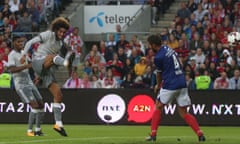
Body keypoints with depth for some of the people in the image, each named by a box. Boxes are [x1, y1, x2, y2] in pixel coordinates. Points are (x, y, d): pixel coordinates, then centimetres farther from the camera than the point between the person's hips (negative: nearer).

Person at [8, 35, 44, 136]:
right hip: (21, 85, -9)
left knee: (41, 104, 5)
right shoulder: (12, 55, -12)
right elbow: (12, 70, -27)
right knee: (35, 105, -19)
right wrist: (27, 66, -34)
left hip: (29, 83, 9)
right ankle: (29, 131, -14)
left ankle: (38, 129, 16)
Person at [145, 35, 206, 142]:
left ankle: (153, 134, 6)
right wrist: (160, 84, 23)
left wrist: (158, 85, 26)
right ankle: (200, 134, -4)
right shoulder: (168, 49, 13)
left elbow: (159, 74, 6)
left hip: (170, 85, -7)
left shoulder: (158, 57, -10)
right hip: (182, 84, 7)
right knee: (184, 113, 8)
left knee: (158, 107, 11)